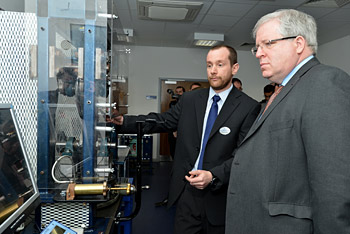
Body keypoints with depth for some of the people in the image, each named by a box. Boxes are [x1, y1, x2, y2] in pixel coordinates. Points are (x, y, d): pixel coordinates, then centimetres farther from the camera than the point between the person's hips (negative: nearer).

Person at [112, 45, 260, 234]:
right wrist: (123, 121, -8)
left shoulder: (249, 107, -8)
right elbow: (162, 120, 3)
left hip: (219, 195, -2)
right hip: (187, 192, 3)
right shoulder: (189, 100, 4)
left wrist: (213, 176, -23)